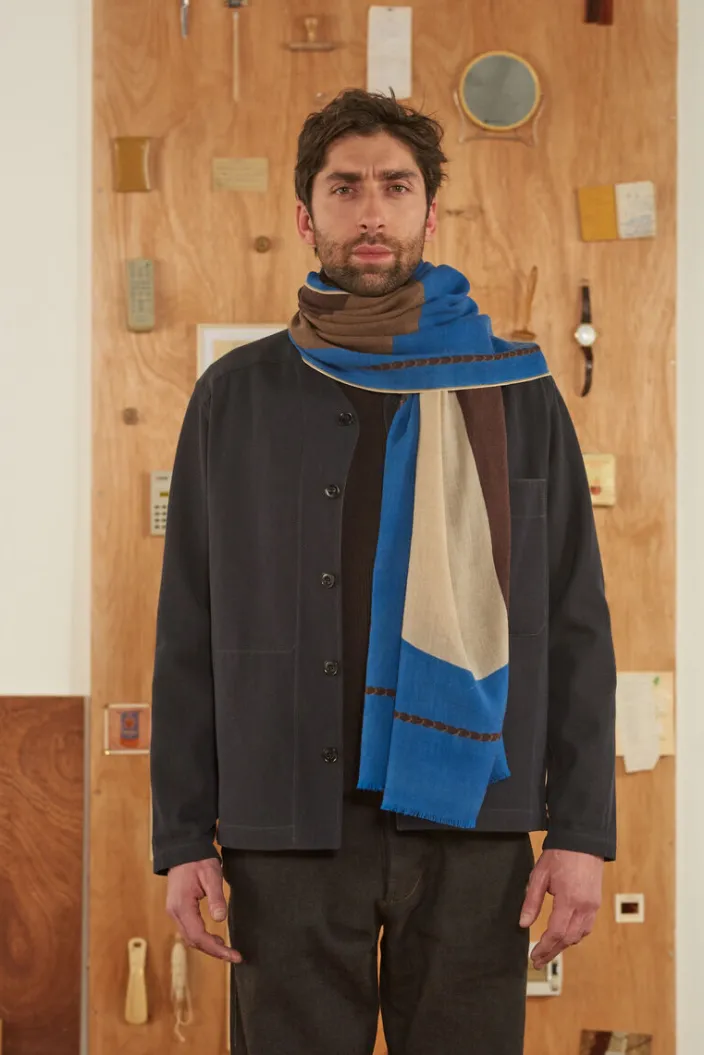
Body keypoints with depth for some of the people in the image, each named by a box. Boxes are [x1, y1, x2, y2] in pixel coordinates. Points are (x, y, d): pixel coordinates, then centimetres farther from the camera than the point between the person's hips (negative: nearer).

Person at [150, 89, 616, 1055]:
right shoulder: (236, 397, 8)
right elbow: (190, 634, 7)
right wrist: (183, 837, 0)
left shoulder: (516, 395, 7)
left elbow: (575, 626, 4)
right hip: (285, 831, 0)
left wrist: (583, 829, -4)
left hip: (471, 829, 0)